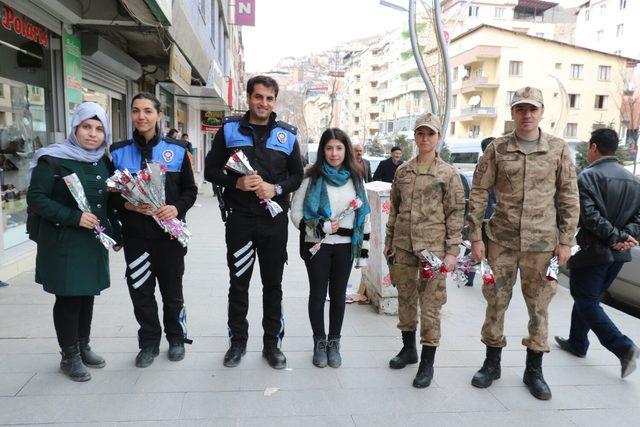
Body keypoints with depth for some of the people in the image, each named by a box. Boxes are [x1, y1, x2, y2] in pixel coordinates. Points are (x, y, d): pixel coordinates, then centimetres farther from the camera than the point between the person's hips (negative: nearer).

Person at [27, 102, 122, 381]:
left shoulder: (104, 162, 10)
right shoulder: (54, 160, -9)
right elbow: (36, 199, -13)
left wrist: (115, 234, 13)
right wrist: (74, 217, -21)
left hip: (95, 241, 6)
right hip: (64, 243, -5)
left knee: (87, 294, 13)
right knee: (68, 297, 3)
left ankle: (83, 348, 29)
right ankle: (69, 357, 18)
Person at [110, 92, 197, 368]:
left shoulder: (177, 149, 2)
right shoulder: (118, 151, 5)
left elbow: (190, 190, 4)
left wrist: (176, 208, -16)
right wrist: (128, 204, -13)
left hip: (169, 233, -1)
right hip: (135, 235, 1)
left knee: (172, 291, 11)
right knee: (141, 292, 8)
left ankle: (176, 338, 31)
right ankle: (149, 343, 27)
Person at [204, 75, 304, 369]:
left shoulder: (287, 135, 5)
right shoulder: (229, 130, 3)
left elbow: (297, 175, 8)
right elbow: (210, 170, 4)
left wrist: (276, 188, -12)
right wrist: (236, 183, -15)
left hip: (275, 221, 1)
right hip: (240, 220, 0)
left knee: (273, 284, 10)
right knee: (238, 283, 10)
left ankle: (272, 342, 25)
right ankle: (238, 340, 27)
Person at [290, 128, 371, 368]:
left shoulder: (356, 178, 5)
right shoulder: (313, 178, -4)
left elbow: (365, 216, 9)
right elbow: (296, 211, -4)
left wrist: (364, 250, 6)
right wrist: (320, 228, -16)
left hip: (345, 246, 2)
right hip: (317, 246, -2)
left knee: (339, 295, 10)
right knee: (318, 294, 7)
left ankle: (334, 343, 26)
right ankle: (319, 343, 24)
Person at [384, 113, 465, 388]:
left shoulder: (448, 174, -2)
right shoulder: (402, 171, 9)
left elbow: (456, 213, -3)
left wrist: (452, 251, -7)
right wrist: (389, 240, 14)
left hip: (433, 247, -4)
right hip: (403, 245, 4)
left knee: (430, 304, 0)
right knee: (405, 298, 13)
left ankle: (427, 362, 13)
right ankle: (408, 349, 32)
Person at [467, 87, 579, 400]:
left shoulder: (558, 149, 2)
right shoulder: (497, 149, 0)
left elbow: (569, 198, 4)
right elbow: (479, 193, 1)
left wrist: (566, 241, 0)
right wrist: (476, 236, -3)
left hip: (542, 242, 0)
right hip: (501, 239, 0)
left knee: (539, 305, 9)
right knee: (496, 301, 8)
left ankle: (534, 370, 27)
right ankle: (492, 363, 27)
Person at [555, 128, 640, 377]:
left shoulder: (588, 176, -12)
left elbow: (590, 215, -22)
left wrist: (615, 237, -15)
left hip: (591, 252, -8)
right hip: (618, 255, 8)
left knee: (587, 303, 2)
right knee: (587, 298, 20)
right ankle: (577, 343, 30)